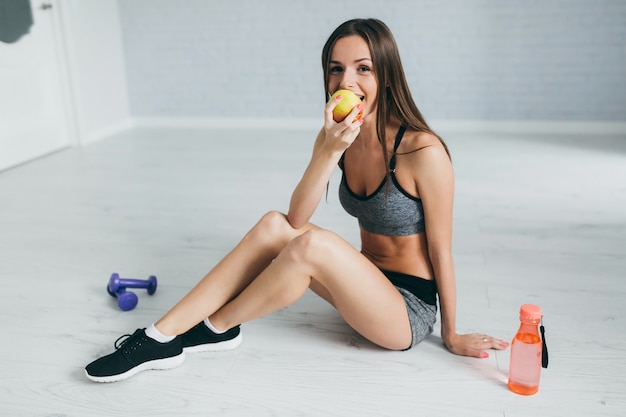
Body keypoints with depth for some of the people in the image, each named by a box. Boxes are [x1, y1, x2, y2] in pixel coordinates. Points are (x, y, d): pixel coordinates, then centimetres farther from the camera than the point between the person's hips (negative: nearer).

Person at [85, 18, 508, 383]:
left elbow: (441, 250, -13)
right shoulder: (337, 138, -2)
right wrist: (329, 150, -27)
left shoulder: (423, 152, -21)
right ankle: (162, 336, -14)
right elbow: (297, 217, -13)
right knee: (274, 225, -16)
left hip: (409, 310, -6)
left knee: (312, 244, -31)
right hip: (365, 286, 6)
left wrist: (452, 334, -4)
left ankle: (218, 328, -7)